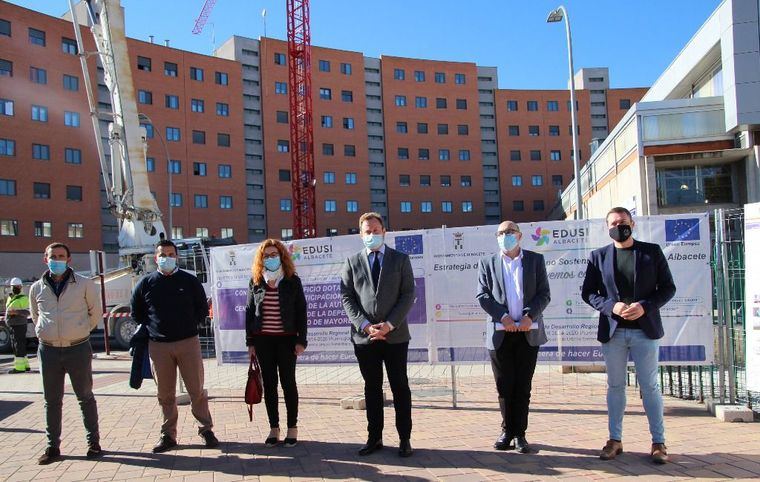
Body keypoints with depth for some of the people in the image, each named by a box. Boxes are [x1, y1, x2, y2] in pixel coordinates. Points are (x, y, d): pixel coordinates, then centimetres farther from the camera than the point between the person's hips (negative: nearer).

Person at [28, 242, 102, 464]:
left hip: (78, 348, -2)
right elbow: (35, 316, 20)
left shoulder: (85, 284, -3)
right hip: (48, 350, 3)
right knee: (51, 400, 9)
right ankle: (53, 447, 19)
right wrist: (47, 334, 14)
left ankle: (93, 442, 18)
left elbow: (96, 312, 7)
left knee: (85, 397, 8)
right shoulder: (37, 288, 5)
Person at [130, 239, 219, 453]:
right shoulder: (146, 284, 5)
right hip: (158, 345, 1)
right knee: (165, 393, 8)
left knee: (197, 390, 1)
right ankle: (168, 435, 19)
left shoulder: (190, 281, 2)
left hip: (188, 342, -1)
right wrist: (152, 327, 8)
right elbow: (136, 313, 16)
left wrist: (189, 325, 2)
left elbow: (202, 308, 10)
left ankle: (206, 429, 15)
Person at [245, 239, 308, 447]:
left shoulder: (292, 281, -1)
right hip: (263, 340, 2)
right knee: (269, 383, 6)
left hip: (286, 339, -2)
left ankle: (292, 428, 12)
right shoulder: (256, 282, 5)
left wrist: (301, 340, -7)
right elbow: (249, 311, 7)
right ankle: (274, 428, 14)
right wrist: (250, 342, 2)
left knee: (288, 382, 2)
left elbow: (301, 311, -1)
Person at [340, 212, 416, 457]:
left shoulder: (400, 259, 4)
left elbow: (408, 295, -2)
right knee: (372, 388, 10)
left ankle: (404, 439, 13)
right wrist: (365, 325, -12)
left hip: (395, 334, -1)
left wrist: (389, 325, -13)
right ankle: (374, 437, 18)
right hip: (364, 336, 1)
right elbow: (347, 299, 2)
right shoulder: (352, 262, 7)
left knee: (400, 387, 4)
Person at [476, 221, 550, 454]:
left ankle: (519, 433, 11)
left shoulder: (535, 260, 8)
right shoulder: (487, 263, 8)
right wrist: (503, 316, -12)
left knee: (523, 386, 3)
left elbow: (544, 294, 3)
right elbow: (482, 295, 1)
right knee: (504, 386, 6)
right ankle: (507, 431, 18)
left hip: (528, 332, 0)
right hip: (500, 333, 0)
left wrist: (530, 315, -13)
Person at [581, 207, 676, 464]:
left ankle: (658, 442, 13)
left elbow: (668, 287, 1)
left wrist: (644, 306, -14)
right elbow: (587, 292, 4)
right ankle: (615, 440, 17)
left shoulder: (652, 251, 3)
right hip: (612, 330, 1)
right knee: (615, 386, 9)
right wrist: (611, 306, -13)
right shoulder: (598, 256, 5)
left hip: (645, 329, -1)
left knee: (650, 386, 4)